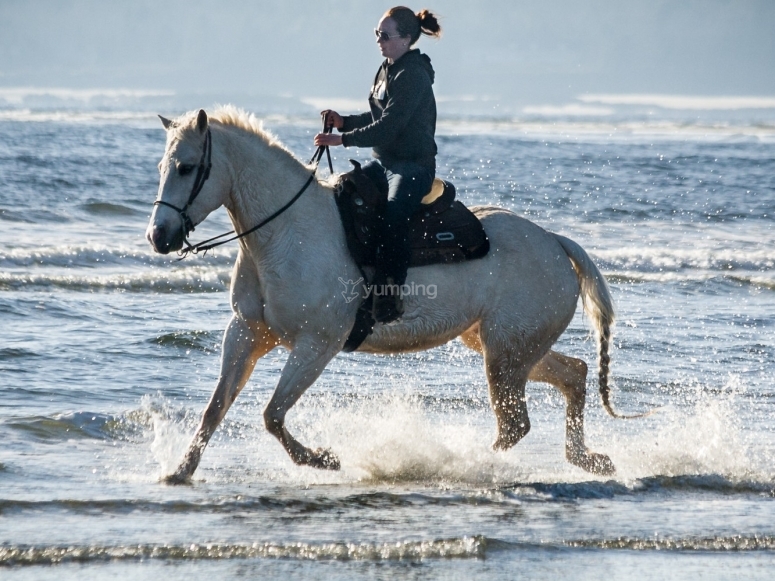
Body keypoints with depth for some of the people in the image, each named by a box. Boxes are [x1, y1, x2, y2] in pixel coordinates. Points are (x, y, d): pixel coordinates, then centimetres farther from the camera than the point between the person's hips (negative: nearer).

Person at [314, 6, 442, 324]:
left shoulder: (412, 76, -18)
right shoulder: (387, 70, 12)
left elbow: (388, 127, -23)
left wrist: (343, 139, -24)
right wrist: (344, 122, 4)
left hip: (414, 166, -10)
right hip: (384, 161, 10)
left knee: (393, 215, -31)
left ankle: (389, 300, -32)